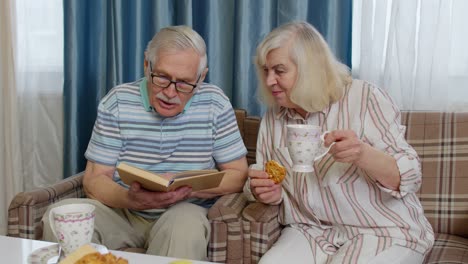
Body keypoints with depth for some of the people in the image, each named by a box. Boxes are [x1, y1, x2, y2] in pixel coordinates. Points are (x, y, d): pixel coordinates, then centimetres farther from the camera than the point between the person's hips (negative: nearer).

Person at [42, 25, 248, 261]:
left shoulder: (214, 104, -3)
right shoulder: (117, 102, -2)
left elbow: (238, 175, -1)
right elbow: (94, 180, -3)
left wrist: (189, 188, -20)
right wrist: (130, 199, -26)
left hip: (186, 211, -1)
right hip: (121, 210, 2)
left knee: (186, 224, -37)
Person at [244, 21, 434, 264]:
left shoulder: (365, 98, -9)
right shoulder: (273, 117, 5)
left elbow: (409, 177, -11)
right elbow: (266, 184, 13)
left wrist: (362, 154, -31)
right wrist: (266, 191, -11)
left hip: (383, 232, -2)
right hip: (310, 232, 3)